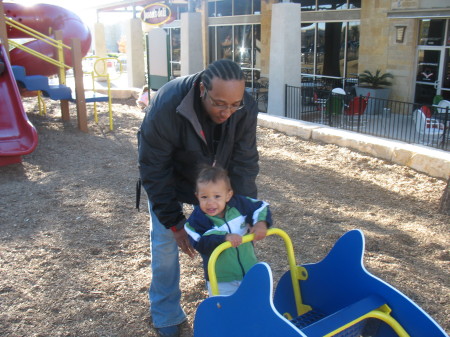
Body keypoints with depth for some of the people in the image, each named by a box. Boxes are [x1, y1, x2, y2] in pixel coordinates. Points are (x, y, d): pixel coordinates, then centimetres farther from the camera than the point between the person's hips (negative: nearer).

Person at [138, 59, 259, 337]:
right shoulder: (166, 106, -38)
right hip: (169, 176, -2)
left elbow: (245, 163, -19)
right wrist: (174, 221, -28)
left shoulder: (246, 109, -29)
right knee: (165, 242, -1)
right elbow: (154, 170, -29)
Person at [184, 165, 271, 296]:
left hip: (250, 272, 3)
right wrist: (224, 238, -39)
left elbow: (261, 208, 1)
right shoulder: (197, 220, -17)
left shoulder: (239, 204, -10)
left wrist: (261, 223, -18)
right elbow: (201, 245, -27)